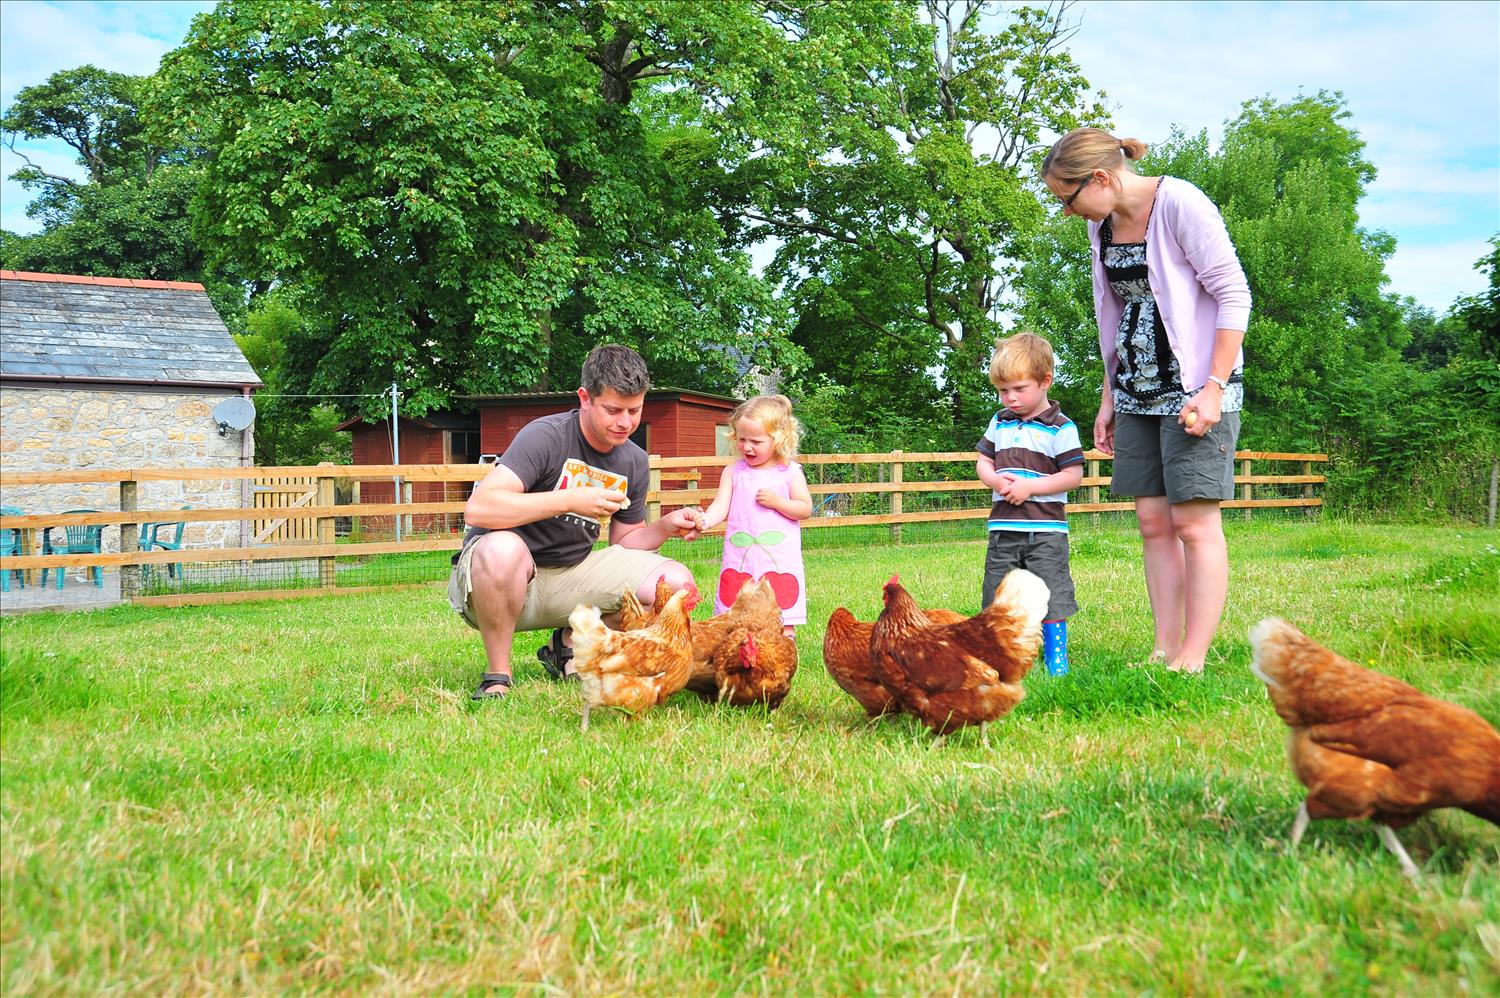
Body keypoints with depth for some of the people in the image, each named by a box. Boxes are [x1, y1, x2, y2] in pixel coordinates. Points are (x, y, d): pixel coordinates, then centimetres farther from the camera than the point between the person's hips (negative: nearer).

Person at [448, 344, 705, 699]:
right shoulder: (545, 436, -19)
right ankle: (497, 676, -18)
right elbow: (478, 509, -31)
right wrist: (571, 501, -31)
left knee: (676, 583, -9)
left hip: (571, 572, 6)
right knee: (502, 548, -42)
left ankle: (570, 644, 12)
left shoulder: (634, 461, 4)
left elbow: (624, 540, 14)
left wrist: (665, 526, -8)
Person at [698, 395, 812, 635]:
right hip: (739, 560, 2)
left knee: (783, 622, 1)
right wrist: (705, 521, -24)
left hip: (779, 560, -2)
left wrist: (777, 502, -15)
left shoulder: (790, 472, 0)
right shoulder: (733, 472, 5)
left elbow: (805, 509, 0)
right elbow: (721, 506, -4)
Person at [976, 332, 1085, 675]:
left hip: (1046, 529, -5)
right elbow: (983, 461, 15)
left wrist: (1030, 486, -17)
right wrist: (996, 480, -7)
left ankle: (1056, 660, 8)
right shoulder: (999, 422, 10)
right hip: (1004, 526, 5)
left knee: (1051, 595, -1)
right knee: (998, 596, 9)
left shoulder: (1061, 427, -7)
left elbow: (1073, 474, -9)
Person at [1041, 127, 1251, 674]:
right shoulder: (1102, 223, 9)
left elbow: (1234, 296, -15)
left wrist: (1214, 388, -19)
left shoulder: (1179, 203, -14)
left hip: (1194, 386, -8)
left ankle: (1192, 660, -5)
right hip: (1138, 391, 8)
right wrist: (1109, 397, 18)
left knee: (1194, 522, -8)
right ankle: (1165, 651, 8)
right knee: (1153, 521, 4)